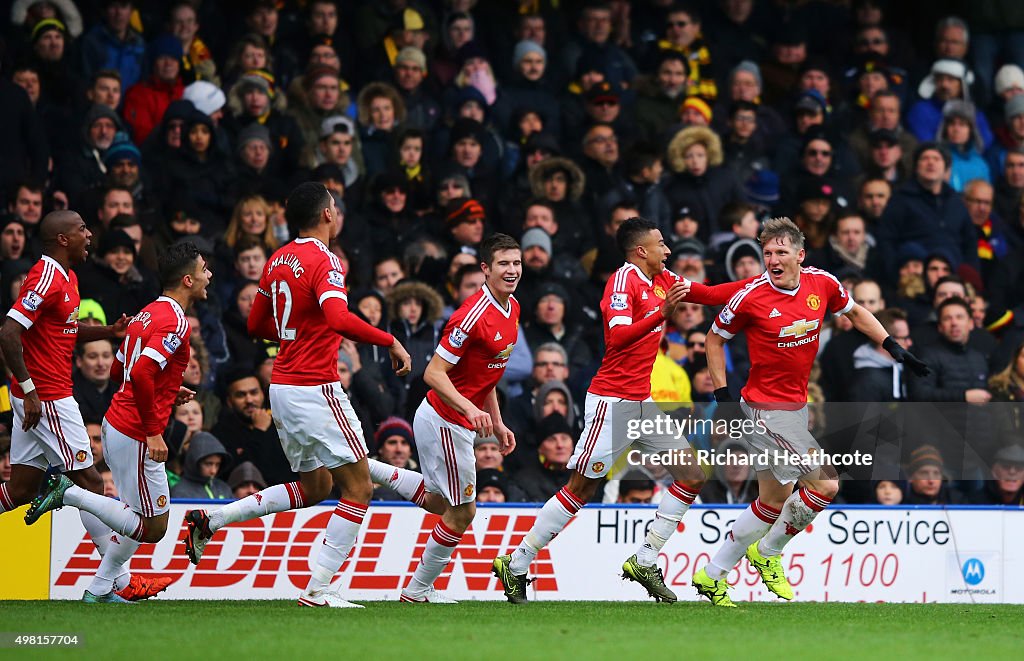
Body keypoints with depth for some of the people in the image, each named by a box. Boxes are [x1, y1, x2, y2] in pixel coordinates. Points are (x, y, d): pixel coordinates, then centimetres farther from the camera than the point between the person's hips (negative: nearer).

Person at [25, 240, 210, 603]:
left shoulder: (149, 313, 13)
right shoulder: (175, 322, -17)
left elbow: (120, 368, 23)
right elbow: (141, 373, -29)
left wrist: (168, 392, 18)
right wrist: (154, 432, -24)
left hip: (116, 422, 10)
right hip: (136, 435, -10)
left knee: (140, 520, 16)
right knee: (152, 528, -2)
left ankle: (100, 590, 16)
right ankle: (68, 493, -6)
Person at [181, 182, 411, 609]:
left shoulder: (278, 260, 11)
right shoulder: (325, 261, -14)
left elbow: (257, 324, 21)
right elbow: (338, 318, -30)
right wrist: (390, 342, -22)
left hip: (283, 387, 9)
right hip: (315, 390, -9)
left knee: (314, 487, 20)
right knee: (358, 489, -2)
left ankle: (211, 520, 12)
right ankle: (317, 590, -7)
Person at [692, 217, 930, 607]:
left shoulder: (822, 284, -4)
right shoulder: (751, 296, -17)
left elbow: (855, 313, 17)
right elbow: (715, 339, -2)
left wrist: (893, 347, 8)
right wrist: (722, 394, -8)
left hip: (795, 406, 7)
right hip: (766, 409, -7)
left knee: (773, 502, 12)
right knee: (825, 484, -11)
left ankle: (712, 576, 23)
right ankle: (768, 553, 8)